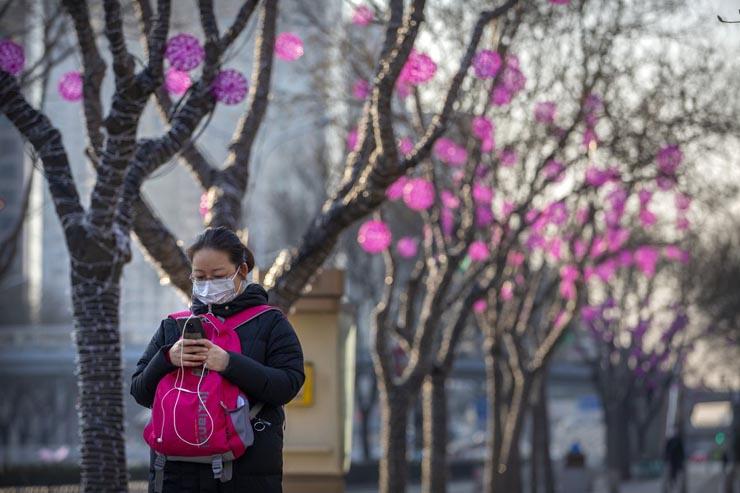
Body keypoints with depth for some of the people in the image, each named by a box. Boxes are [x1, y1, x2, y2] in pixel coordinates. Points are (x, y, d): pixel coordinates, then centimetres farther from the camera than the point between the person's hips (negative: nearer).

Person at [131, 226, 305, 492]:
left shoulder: (270, 323, 7)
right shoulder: (173, 326, 16)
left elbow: (289, 384, -9)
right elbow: (140, 392, 9)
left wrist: (230, 364, -22)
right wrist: (167, 359, -12)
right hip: (177, 470, 2)